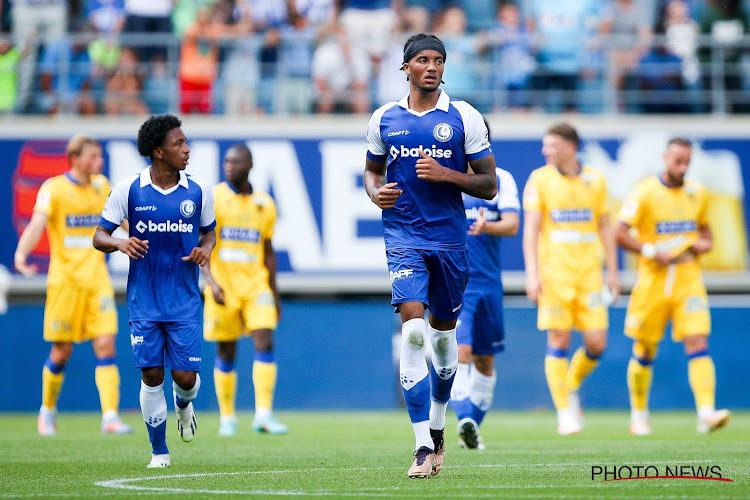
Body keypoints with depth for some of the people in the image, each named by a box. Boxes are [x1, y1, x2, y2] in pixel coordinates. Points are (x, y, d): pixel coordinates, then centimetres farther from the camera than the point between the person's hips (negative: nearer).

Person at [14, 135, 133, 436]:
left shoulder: (101, 185, 10)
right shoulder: (53, 189, -7)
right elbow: (37, 224, -20)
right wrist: (21, 253, -37)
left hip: (97, 279, 4)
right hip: (65, 279, -4)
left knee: (106, 344, -9)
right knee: (62, 350, 1)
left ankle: (110, 417, -12)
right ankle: (48, 411, 23)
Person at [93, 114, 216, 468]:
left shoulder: (198, 193, 0)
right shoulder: (129, 189, -5)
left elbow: (209, 231, 17)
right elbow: (99, 236, 0)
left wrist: (206, 248, -6)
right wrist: (120, 243, -22)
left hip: (185, 303, 1)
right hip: (144, 302, -1)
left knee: (185, 376, -5)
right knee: (152, 375, -4)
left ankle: (183, 404, 34)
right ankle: (159, 452, 11)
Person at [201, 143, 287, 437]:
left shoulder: (264, 204, 8)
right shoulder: (212, 199, -3)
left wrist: (274, 293, 16)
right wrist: (211, 281, -18)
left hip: (256, 284, 2)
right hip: (223, 286, -2)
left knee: (265, 342, -13)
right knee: (226, 352, 4)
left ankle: (264, 414, -15)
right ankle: (227, 417, 17)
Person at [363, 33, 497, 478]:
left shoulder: (464, 117, -1)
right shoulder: (385, 118, 5)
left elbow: (489, 186, 0)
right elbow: (372, 169, 21)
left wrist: (445, 175, -16)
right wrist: (375, 192, -2)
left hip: (450, 237, 1)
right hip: (403, 237, 0)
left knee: (443, 334, 12)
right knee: (413, 329, -17)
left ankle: (437, 427, 36)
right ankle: (424, 448, -19)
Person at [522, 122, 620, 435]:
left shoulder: (595, 180, 9)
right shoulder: (539, 180, 1)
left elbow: (604, 226, 15)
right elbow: (531, 228, -3)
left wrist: (612, 271, 11)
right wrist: (532, 274, -11)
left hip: (589, 274, 3)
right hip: (554, 274, -3)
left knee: (596, 344, -3)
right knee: (558, 342, -5)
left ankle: (572, 387, 25)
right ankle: (564, 412, 4)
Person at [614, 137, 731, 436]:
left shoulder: (697, 193, 9)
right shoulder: (645, 193, -6)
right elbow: (620, 234, -7)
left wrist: (704, 244, 1)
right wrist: (652, 251, -17)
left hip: (688, 278, 3)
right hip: (653, 279, -3)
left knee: (698, 341, -13)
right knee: (645, 350, 7)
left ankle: (706, 412, -22)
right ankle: (638, 414, 24)